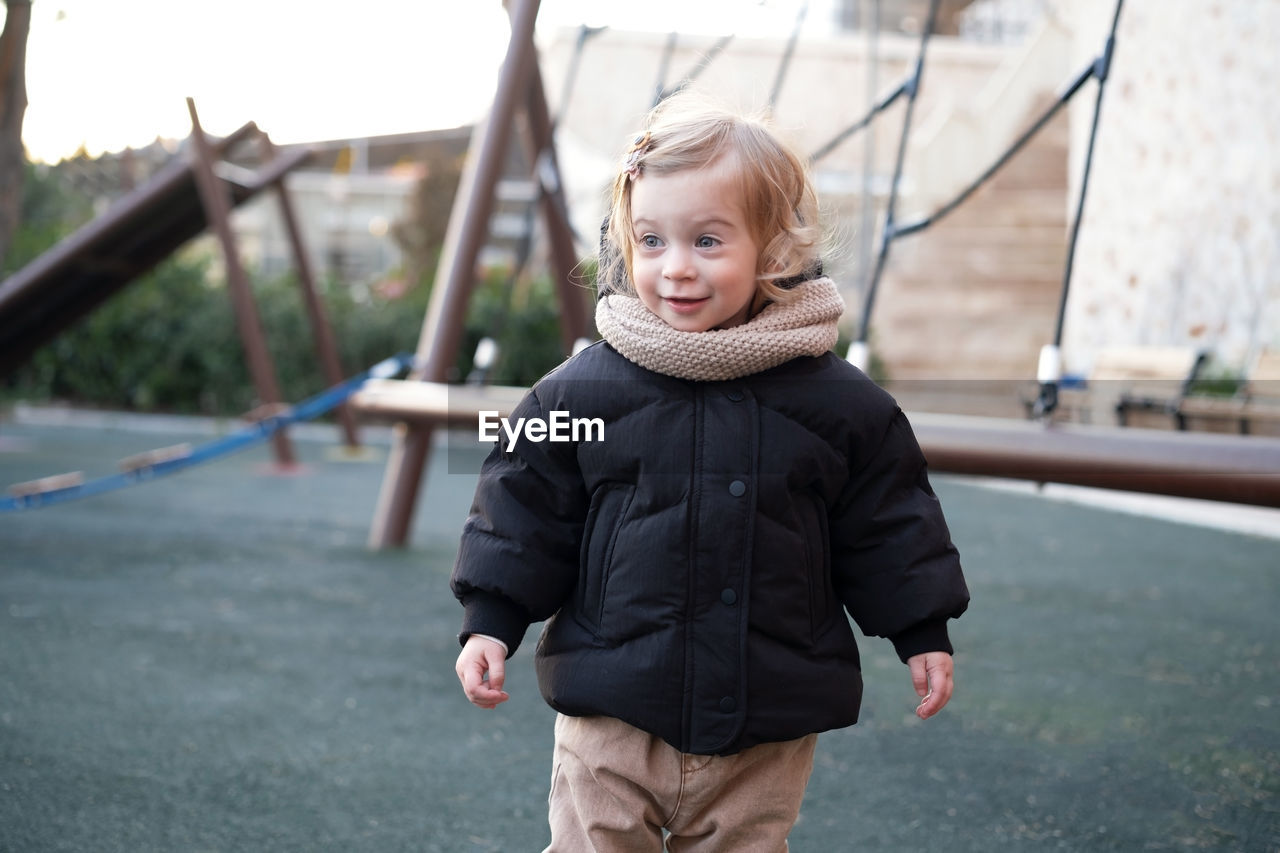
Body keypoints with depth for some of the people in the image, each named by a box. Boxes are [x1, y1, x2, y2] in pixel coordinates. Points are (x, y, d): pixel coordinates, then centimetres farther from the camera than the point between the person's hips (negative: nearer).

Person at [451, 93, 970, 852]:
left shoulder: (835, 403, -4)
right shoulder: (582, 392, -5)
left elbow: (886, 522, 7)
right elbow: (526, 508, 4)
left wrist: (923, 633, 9)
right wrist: (491, 622, 0)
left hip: (767, 731, 1)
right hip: (613, 714, 0)